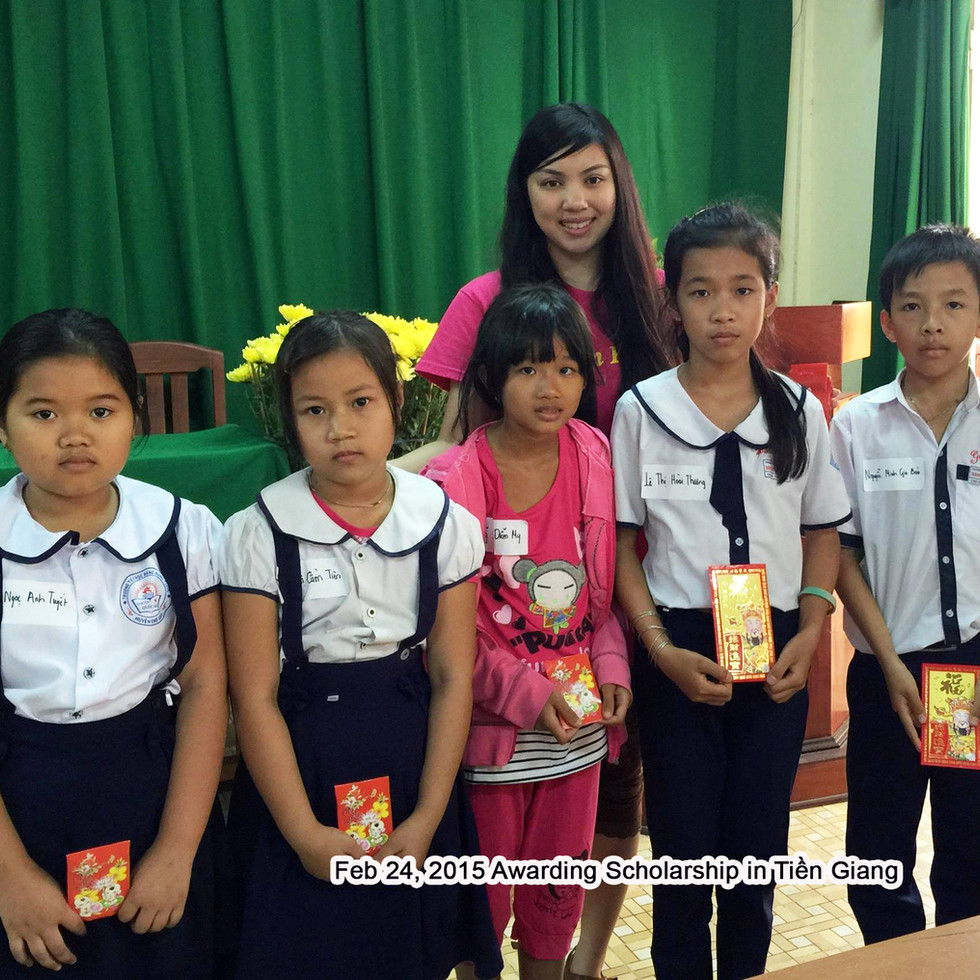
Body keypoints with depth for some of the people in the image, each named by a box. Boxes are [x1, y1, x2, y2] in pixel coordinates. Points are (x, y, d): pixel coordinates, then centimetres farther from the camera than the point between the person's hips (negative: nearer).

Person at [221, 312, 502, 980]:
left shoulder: (445, 524, -6)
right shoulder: (261, 534, -11)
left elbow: (452, 678, -3)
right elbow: (256, 698, -9)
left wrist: (426, 819, -7)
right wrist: (307, 834, -10)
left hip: (410, 766, 2)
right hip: (301, 767, -1)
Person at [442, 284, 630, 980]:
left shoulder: (595, 458, -2)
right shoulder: (457, 482, -14)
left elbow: (608, 585, 7)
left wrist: (611, 666, -6)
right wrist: (528, 693, -16)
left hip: (580, 721, 4)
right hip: (492, 724, -3)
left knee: (560, 882, 19)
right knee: (485, 893, 13)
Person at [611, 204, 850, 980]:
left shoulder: (799, 412, 2)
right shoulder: (641, 410, -5)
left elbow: (823, 532, 9)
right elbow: (619, 544, -4)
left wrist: (809, 633, -5)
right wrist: (661, 649, -13)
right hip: (679, 651, -2)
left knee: (757, 851, 11)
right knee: (683, 848, 7)